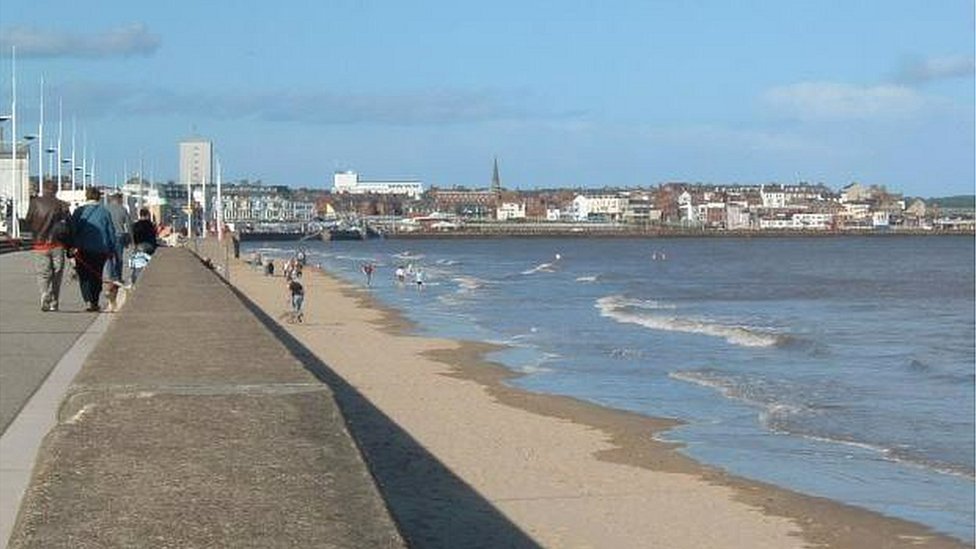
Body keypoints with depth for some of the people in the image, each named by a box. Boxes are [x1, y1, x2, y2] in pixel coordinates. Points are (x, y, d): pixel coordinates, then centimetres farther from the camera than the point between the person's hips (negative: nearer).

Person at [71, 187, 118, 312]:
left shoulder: (79, 211, 1)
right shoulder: (104, 211, 5)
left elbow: (72, 229, -4)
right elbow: (111, 231, 7)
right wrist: (112, 249, 12)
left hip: (83, 249, -2)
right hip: (101, 249, 2)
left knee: (84, 277, 2)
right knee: (96, 277, 13)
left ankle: (88, 301, -16)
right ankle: (95, 303, 14)